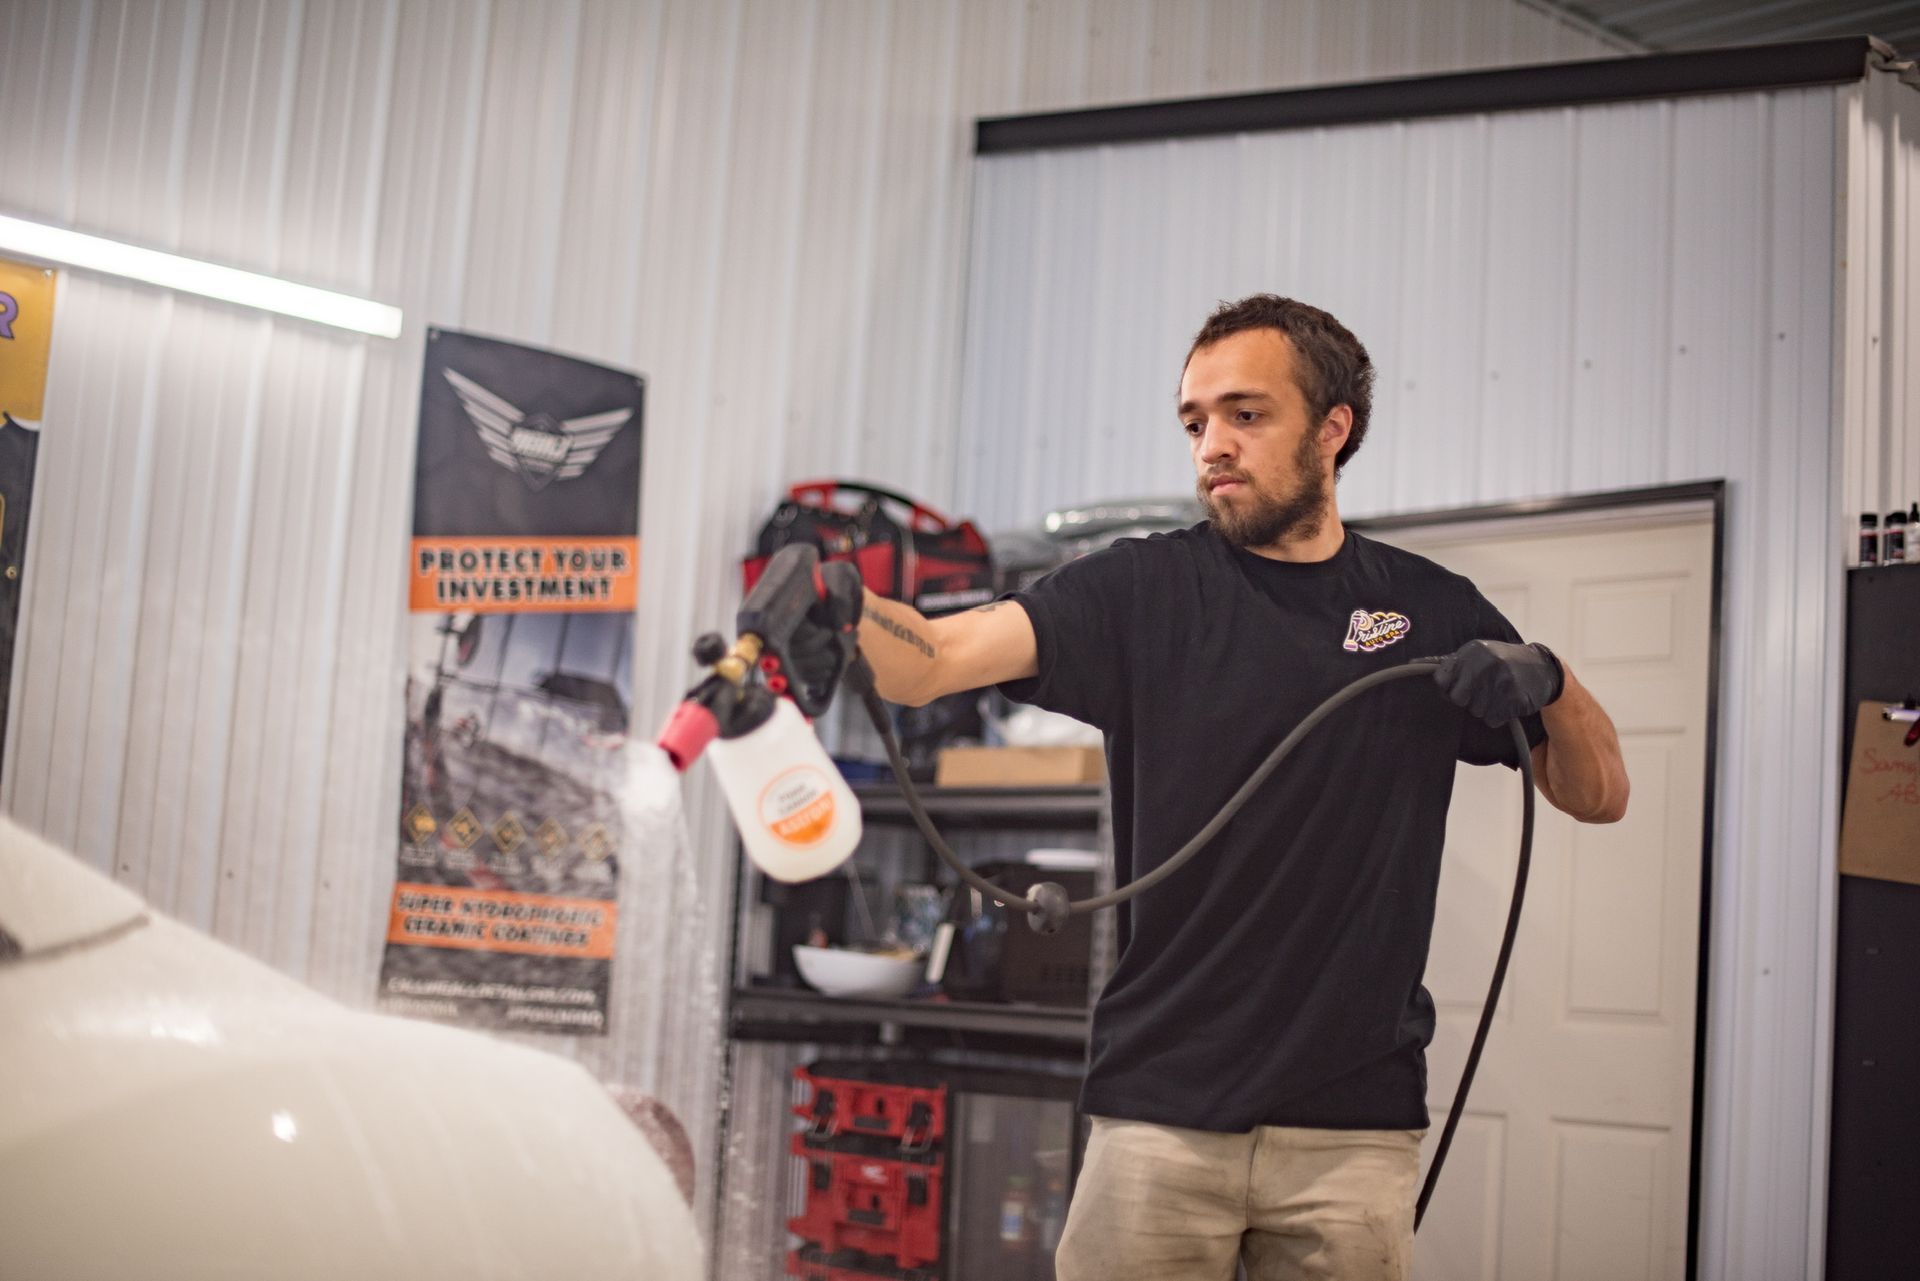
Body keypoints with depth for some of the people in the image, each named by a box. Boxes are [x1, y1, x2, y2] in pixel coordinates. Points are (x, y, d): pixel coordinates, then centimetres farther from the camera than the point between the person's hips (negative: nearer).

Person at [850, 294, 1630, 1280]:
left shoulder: (1430, 612, 9)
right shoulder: (1143, 590, 1)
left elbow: (1598, 795, 12)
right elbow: (930, 661, -13)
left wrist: (1546, 681, -8)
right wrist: (836, 601, -34)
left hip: (1355, 1125, 2)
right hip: (1159, 1114, -1)